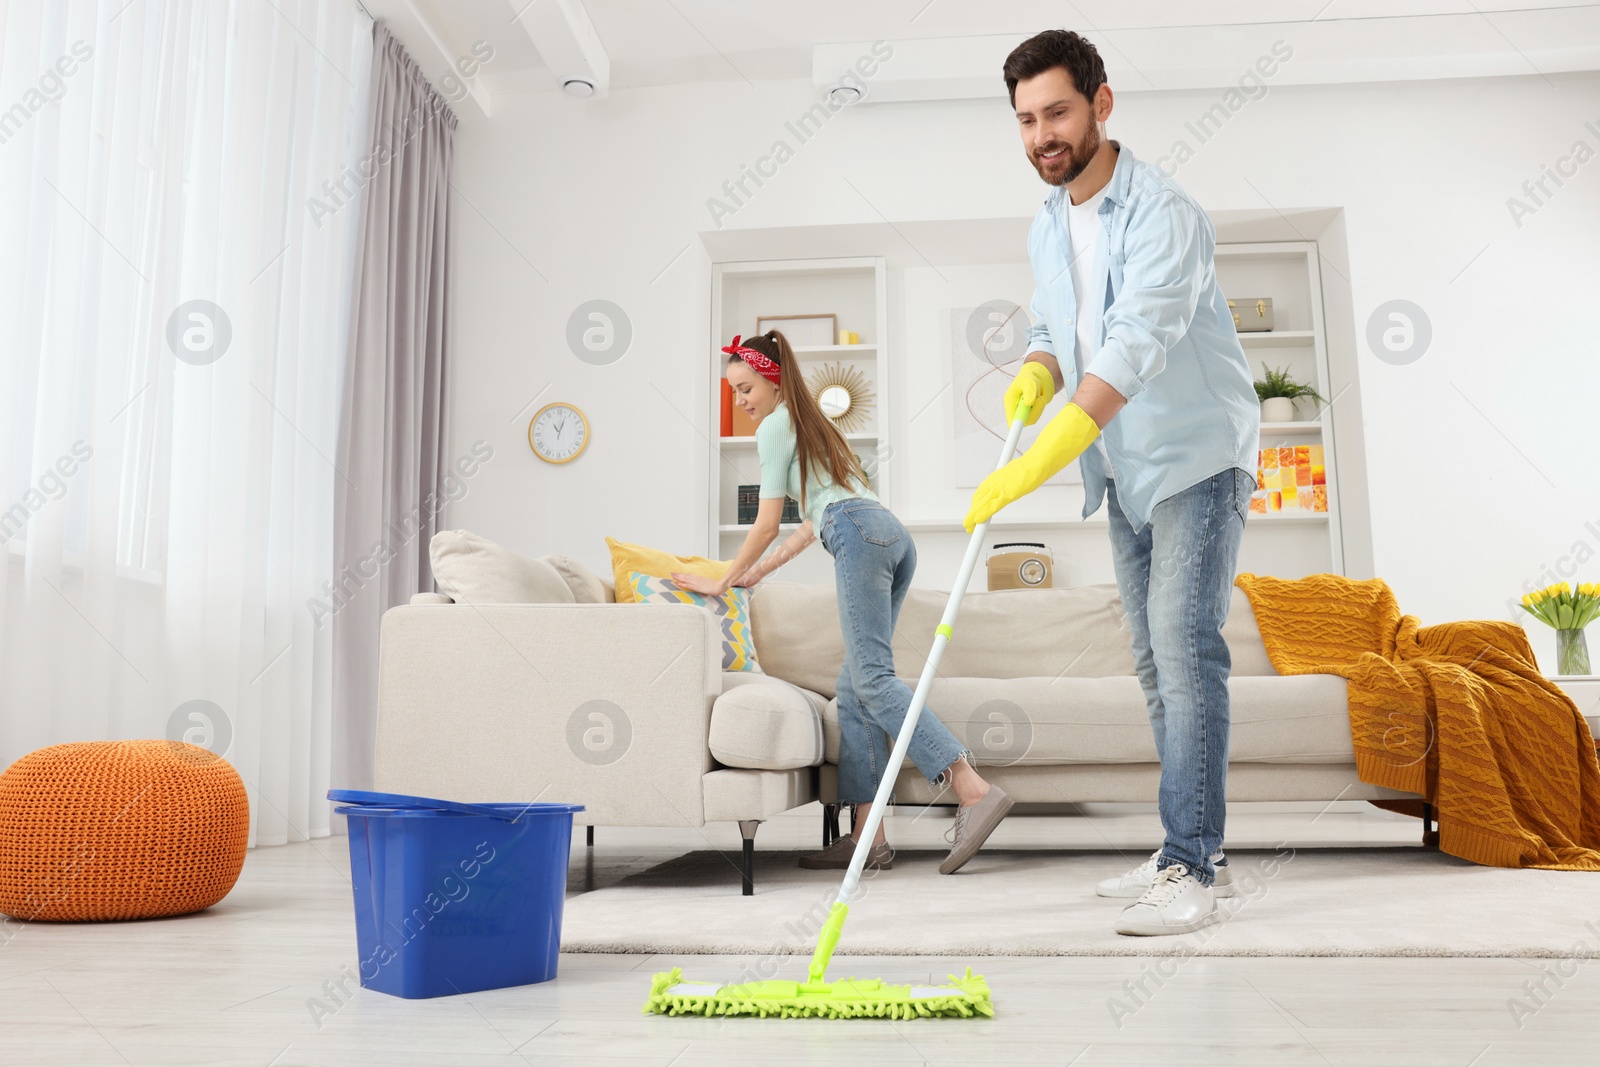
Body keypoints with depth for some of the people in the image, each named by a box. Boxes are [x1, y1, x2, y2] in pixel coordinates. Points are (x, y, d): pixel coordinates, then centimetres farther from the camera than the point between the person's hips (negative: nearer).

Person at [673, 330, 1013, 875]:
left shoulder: (776, 425, 6)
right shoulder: (811, 423, 34)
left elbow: (767, 524, 3)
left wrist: (723, 582, 13)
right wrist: (762, 570, 36)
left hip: (861, 535, -9)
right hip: (894, 537, 9)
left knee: (872, 679, -18)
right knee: (854, 684, 2)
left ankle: (974, 791, -30)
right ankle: (867, 835, -4)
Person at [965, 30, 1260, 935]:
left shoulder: (1162, 212, -20)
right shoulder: (1046, 229, 7)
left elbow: (1135, 348, -32)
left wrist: (1035, 465, -39)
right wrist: (1035, 373, -8)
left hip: (1199, 459, -8)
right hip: (1125, 471, 8)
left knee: (1185, 648, -14)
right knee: (1156, 659, 10)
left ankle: (1191, 870, -8)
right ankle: (1195, 851, 20)